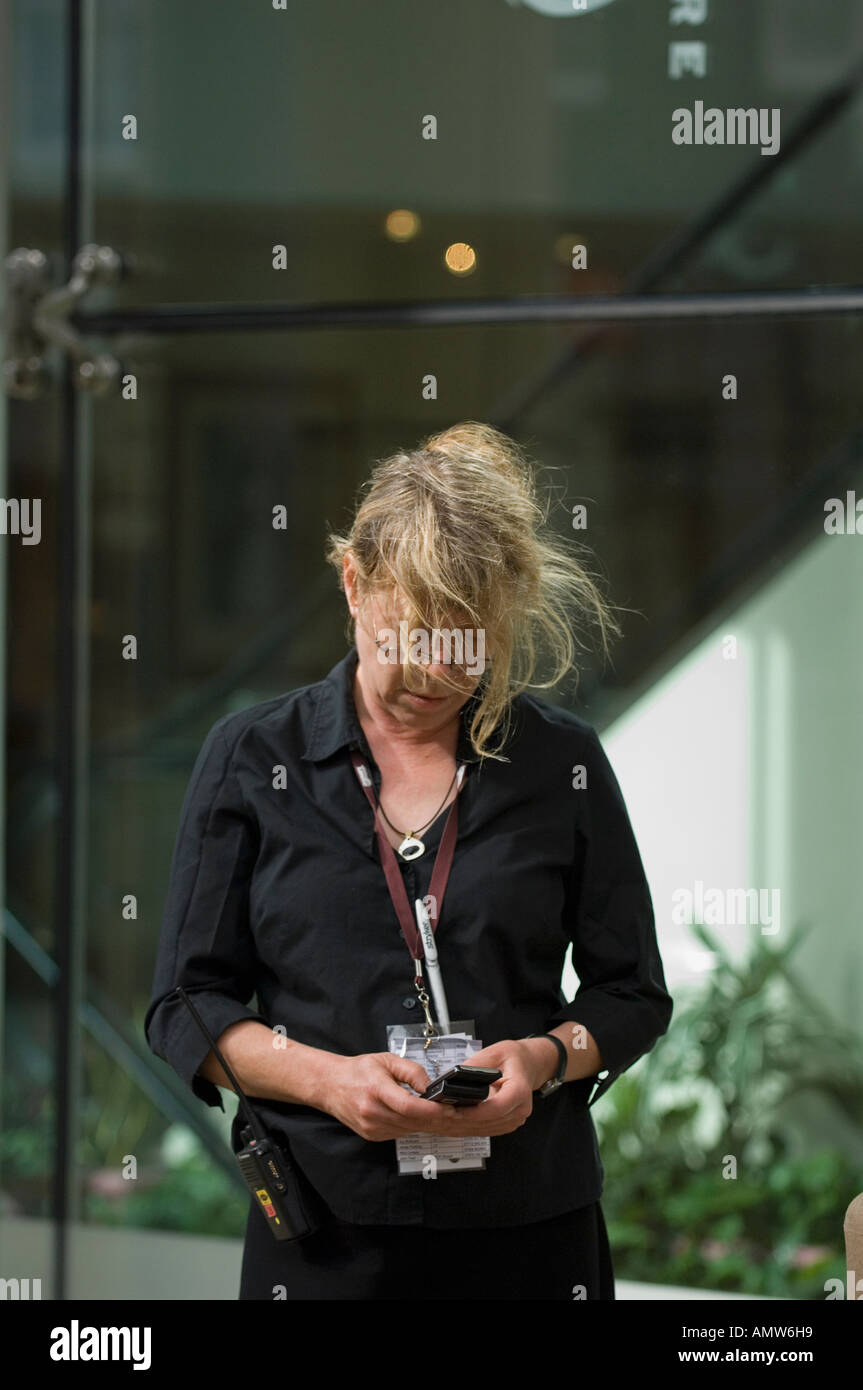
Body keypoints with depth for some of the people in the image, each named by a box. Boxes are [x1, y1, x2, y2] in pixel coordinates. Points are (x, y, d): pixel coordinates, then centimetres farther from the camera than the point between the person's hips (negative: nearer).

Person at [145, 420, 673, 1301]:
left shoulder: (565, 765, 4)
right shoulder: (252, 758, 2)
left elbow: (633, 996, 10)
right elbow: (186, 1010, 2)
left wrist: (545, 1057, -11)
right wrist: (327, 1079, -15)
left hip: (531, 1228, 1)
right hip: (325, 1234, -1)